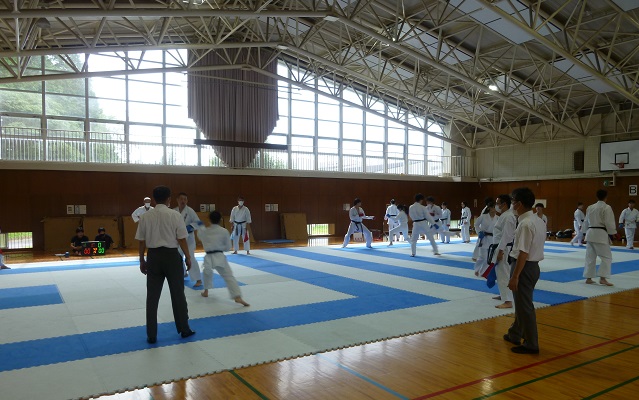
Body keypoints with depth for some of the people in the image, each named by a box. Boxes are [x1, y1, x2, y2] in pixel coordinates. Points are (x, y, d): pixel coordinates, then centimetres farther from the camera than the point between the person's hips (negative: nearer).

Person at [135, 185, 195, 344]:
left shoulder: (145, 216, -1)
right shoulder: (175, 215, -9)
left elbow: (142, 242, 3)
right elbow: (182, 240, -7)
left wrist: (142, 261, 14)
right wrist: (188, 258, 4)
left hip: (153, 257, 2)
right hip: (171, 256, -2)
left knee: (152, 297, 10)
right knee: (178, 294, 12)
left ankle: (151, 335, 16)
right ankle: (184, 329, 23)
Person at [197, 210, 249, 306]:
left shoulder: (204, 231, 3)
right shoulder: (224, 231, -5)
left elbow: (200, 236, 28)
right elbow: (228, 247, 2)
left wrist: (201, 226, 44)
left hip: (208, 257, 3)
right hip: (220, 257, -2)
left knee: (207, 272, 33)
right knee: (229, 277, -6)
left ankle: (206, 291, 42)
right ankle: (238, 297, -20)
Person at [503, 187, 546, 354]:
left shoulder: (525, 223, -22)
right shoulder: (539, 221, 8)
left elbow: (523, 253, -23)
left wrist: (514, 276, -19)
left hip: (524, 267, -10)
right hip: (533, 266, 10)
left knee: (525, 306, 2)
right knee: (521, 303, 22)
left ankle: (531, 344, 12)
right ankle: (515, 334, 37)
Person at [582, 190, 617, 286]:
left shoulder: (590, 207, 9)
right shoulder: (607, 208, -10)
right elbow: (609, 223, -12)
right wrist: (613, 232, 2)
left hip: (590, 234, 6)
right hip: (601, 234, -6)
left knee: (590, 257, 11)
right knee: (606, 257, 1)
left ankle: (588, 278, 14)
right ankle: (602, 278, -7)